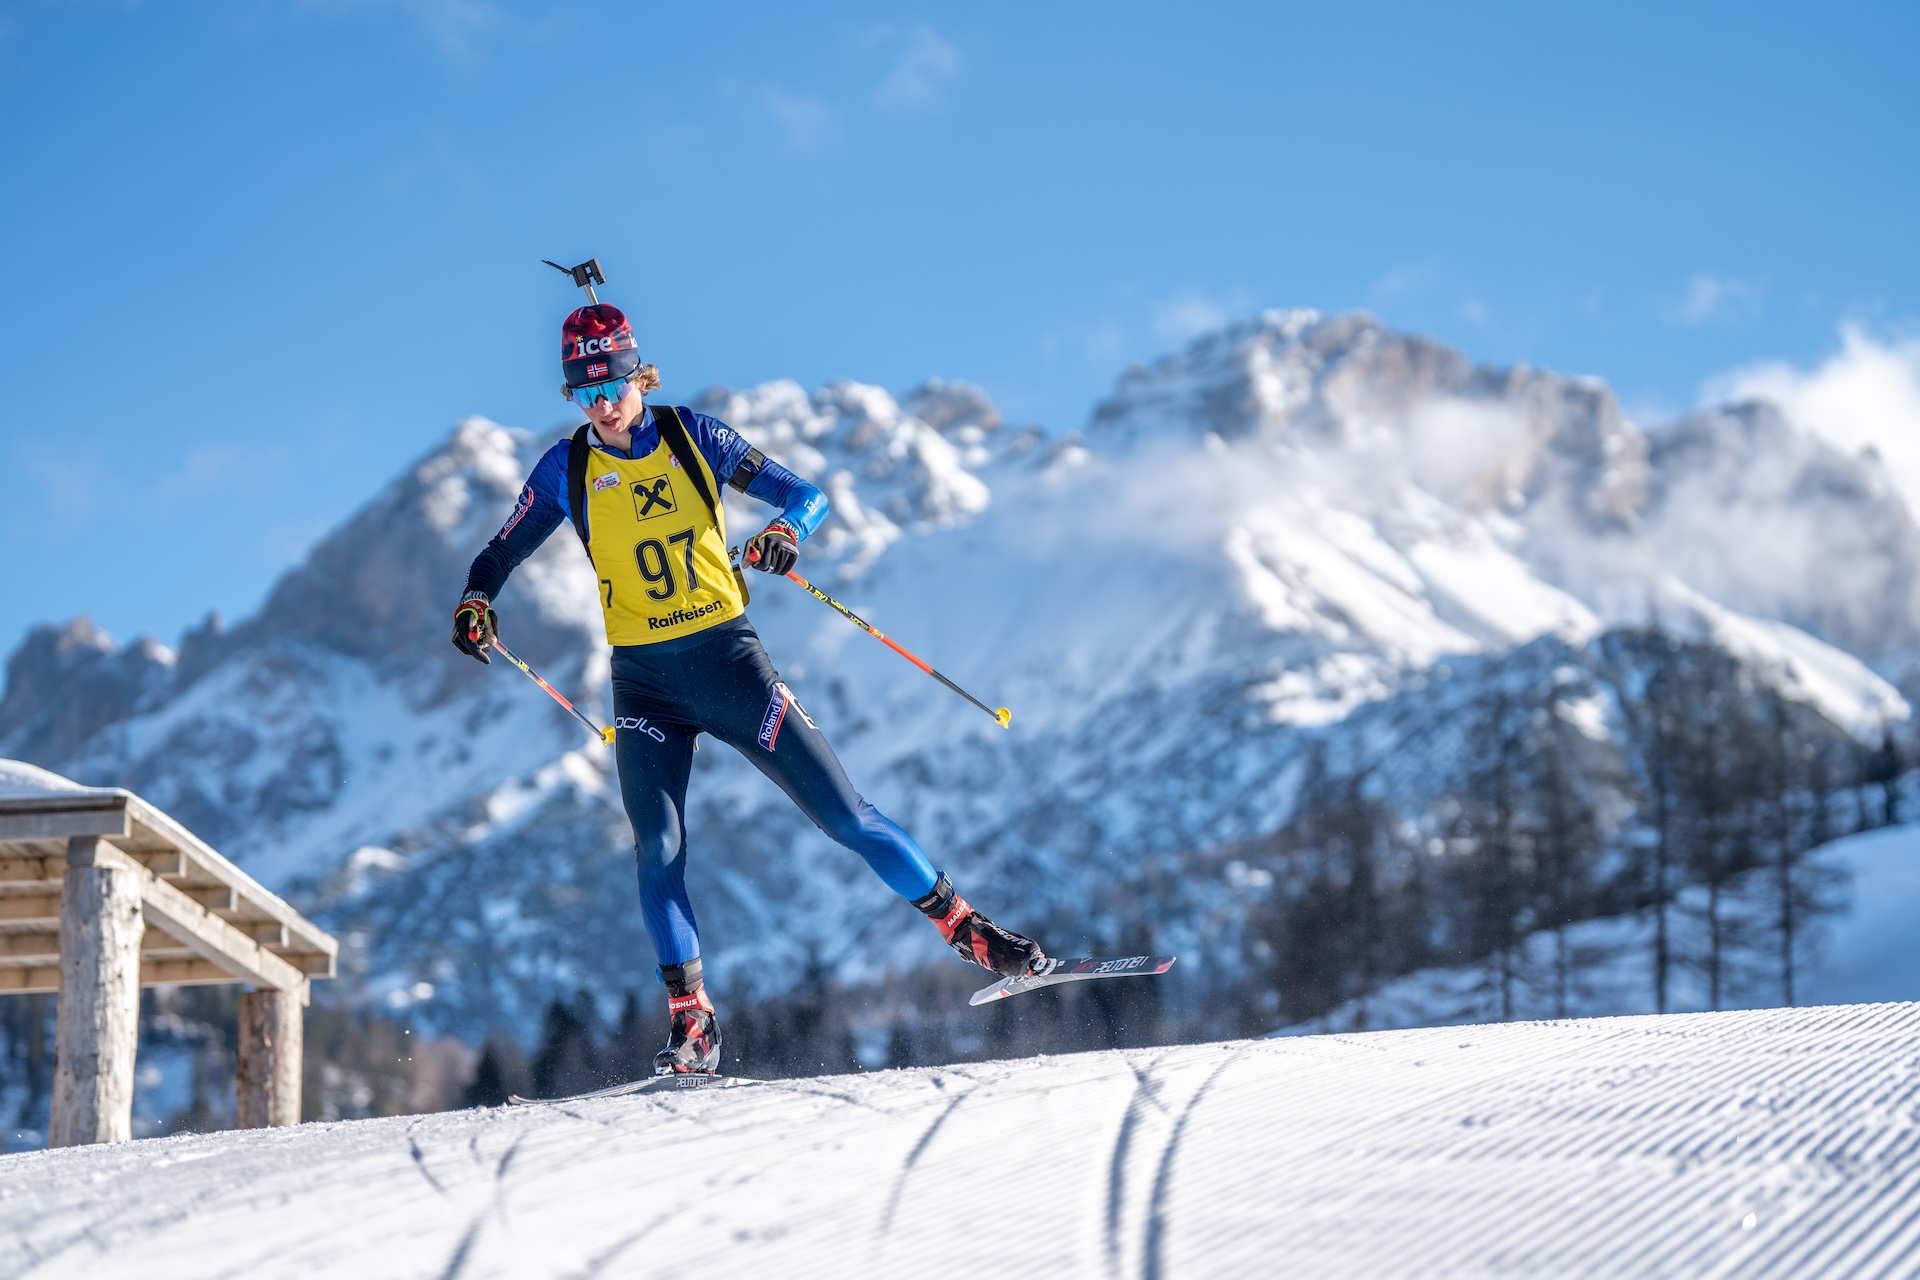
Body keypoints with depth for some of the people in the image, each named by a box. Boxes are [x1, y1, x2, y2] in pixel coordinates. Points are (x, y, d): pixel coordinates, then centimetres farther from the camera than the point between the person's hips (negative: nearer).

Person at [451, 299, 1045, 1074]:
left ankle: (967, 931, 10)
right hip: (645, 683, 1)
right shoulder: (566, 470, -1)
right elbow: (503, 551, 9)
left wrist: (788, 528, -25)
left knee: (844, 813, -1)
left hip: (729, 660, -1)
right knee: (658, 849, -15)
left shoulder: (692, 437, -3)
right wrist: (476, 603, -12)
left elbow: (805, 494, -2)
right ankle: (690, 1023, -5)